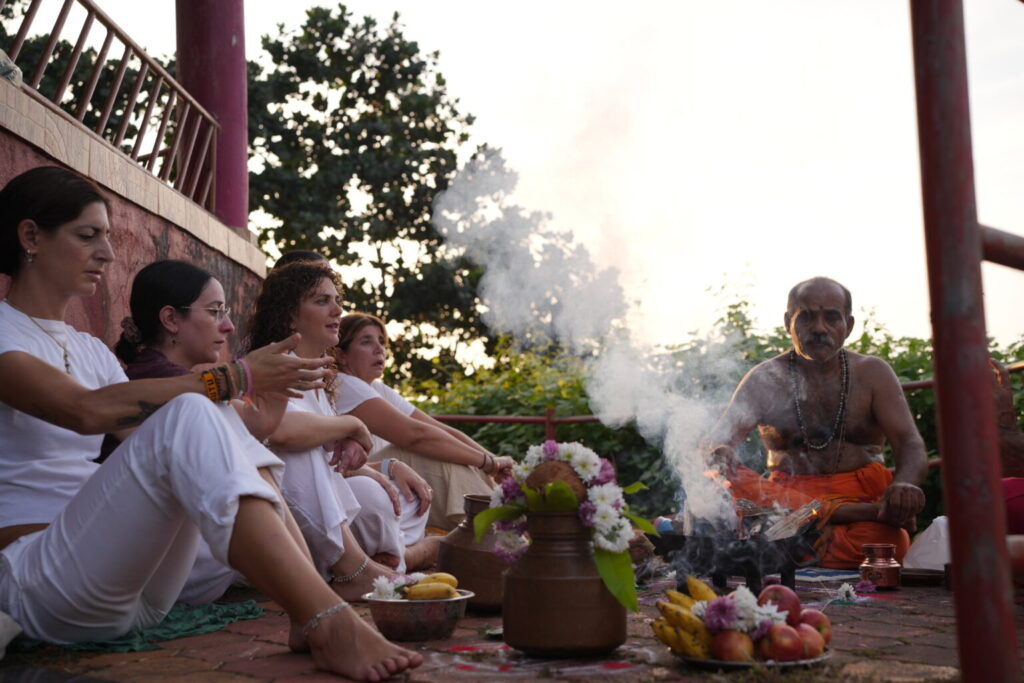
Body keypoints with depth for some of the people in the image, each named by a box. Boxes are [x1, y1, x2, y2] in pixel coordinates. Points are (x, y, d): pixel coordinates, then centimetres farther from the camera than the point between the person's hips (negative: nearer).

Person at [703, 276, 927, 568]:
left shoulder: (871, 373, 10)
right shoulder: (765, 380, 8)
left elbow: (911, 445, -1)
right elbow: (716, 440, -3)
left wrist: (904, 484, -26)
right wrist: (719, 454, -30)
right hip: (786, 502, 2)